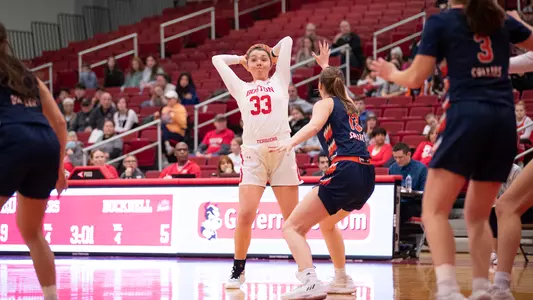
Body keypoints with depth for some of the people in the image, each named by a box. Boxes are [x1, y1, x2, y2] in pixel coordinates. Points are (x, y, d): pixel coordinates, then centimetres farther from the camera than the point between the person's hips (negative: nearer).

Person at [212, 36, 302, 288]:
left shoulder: (279, 82, 16)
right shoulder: (241, 88, 19)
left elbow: (287, 41, 17)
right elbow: (217, 59, 25)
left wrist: (272, 54, 33)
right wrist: (242, 59, 30)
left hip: (282, 152, -1)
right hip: (253, 154, 1)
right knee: (245, 215, -11)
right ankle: (238, 271, 3)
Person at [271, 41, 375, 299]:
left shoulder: (324, 103, 7)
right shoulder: (349, 104, 27)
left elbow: (315, 125, -17)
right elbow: (337, 85, 52)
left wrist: (290, 143, -33)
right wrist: (325, 65, 68)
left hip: (345, 172, -8)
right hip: (366, 175, 8)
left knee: (292, 227, -10)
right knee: (327, 224, 34)